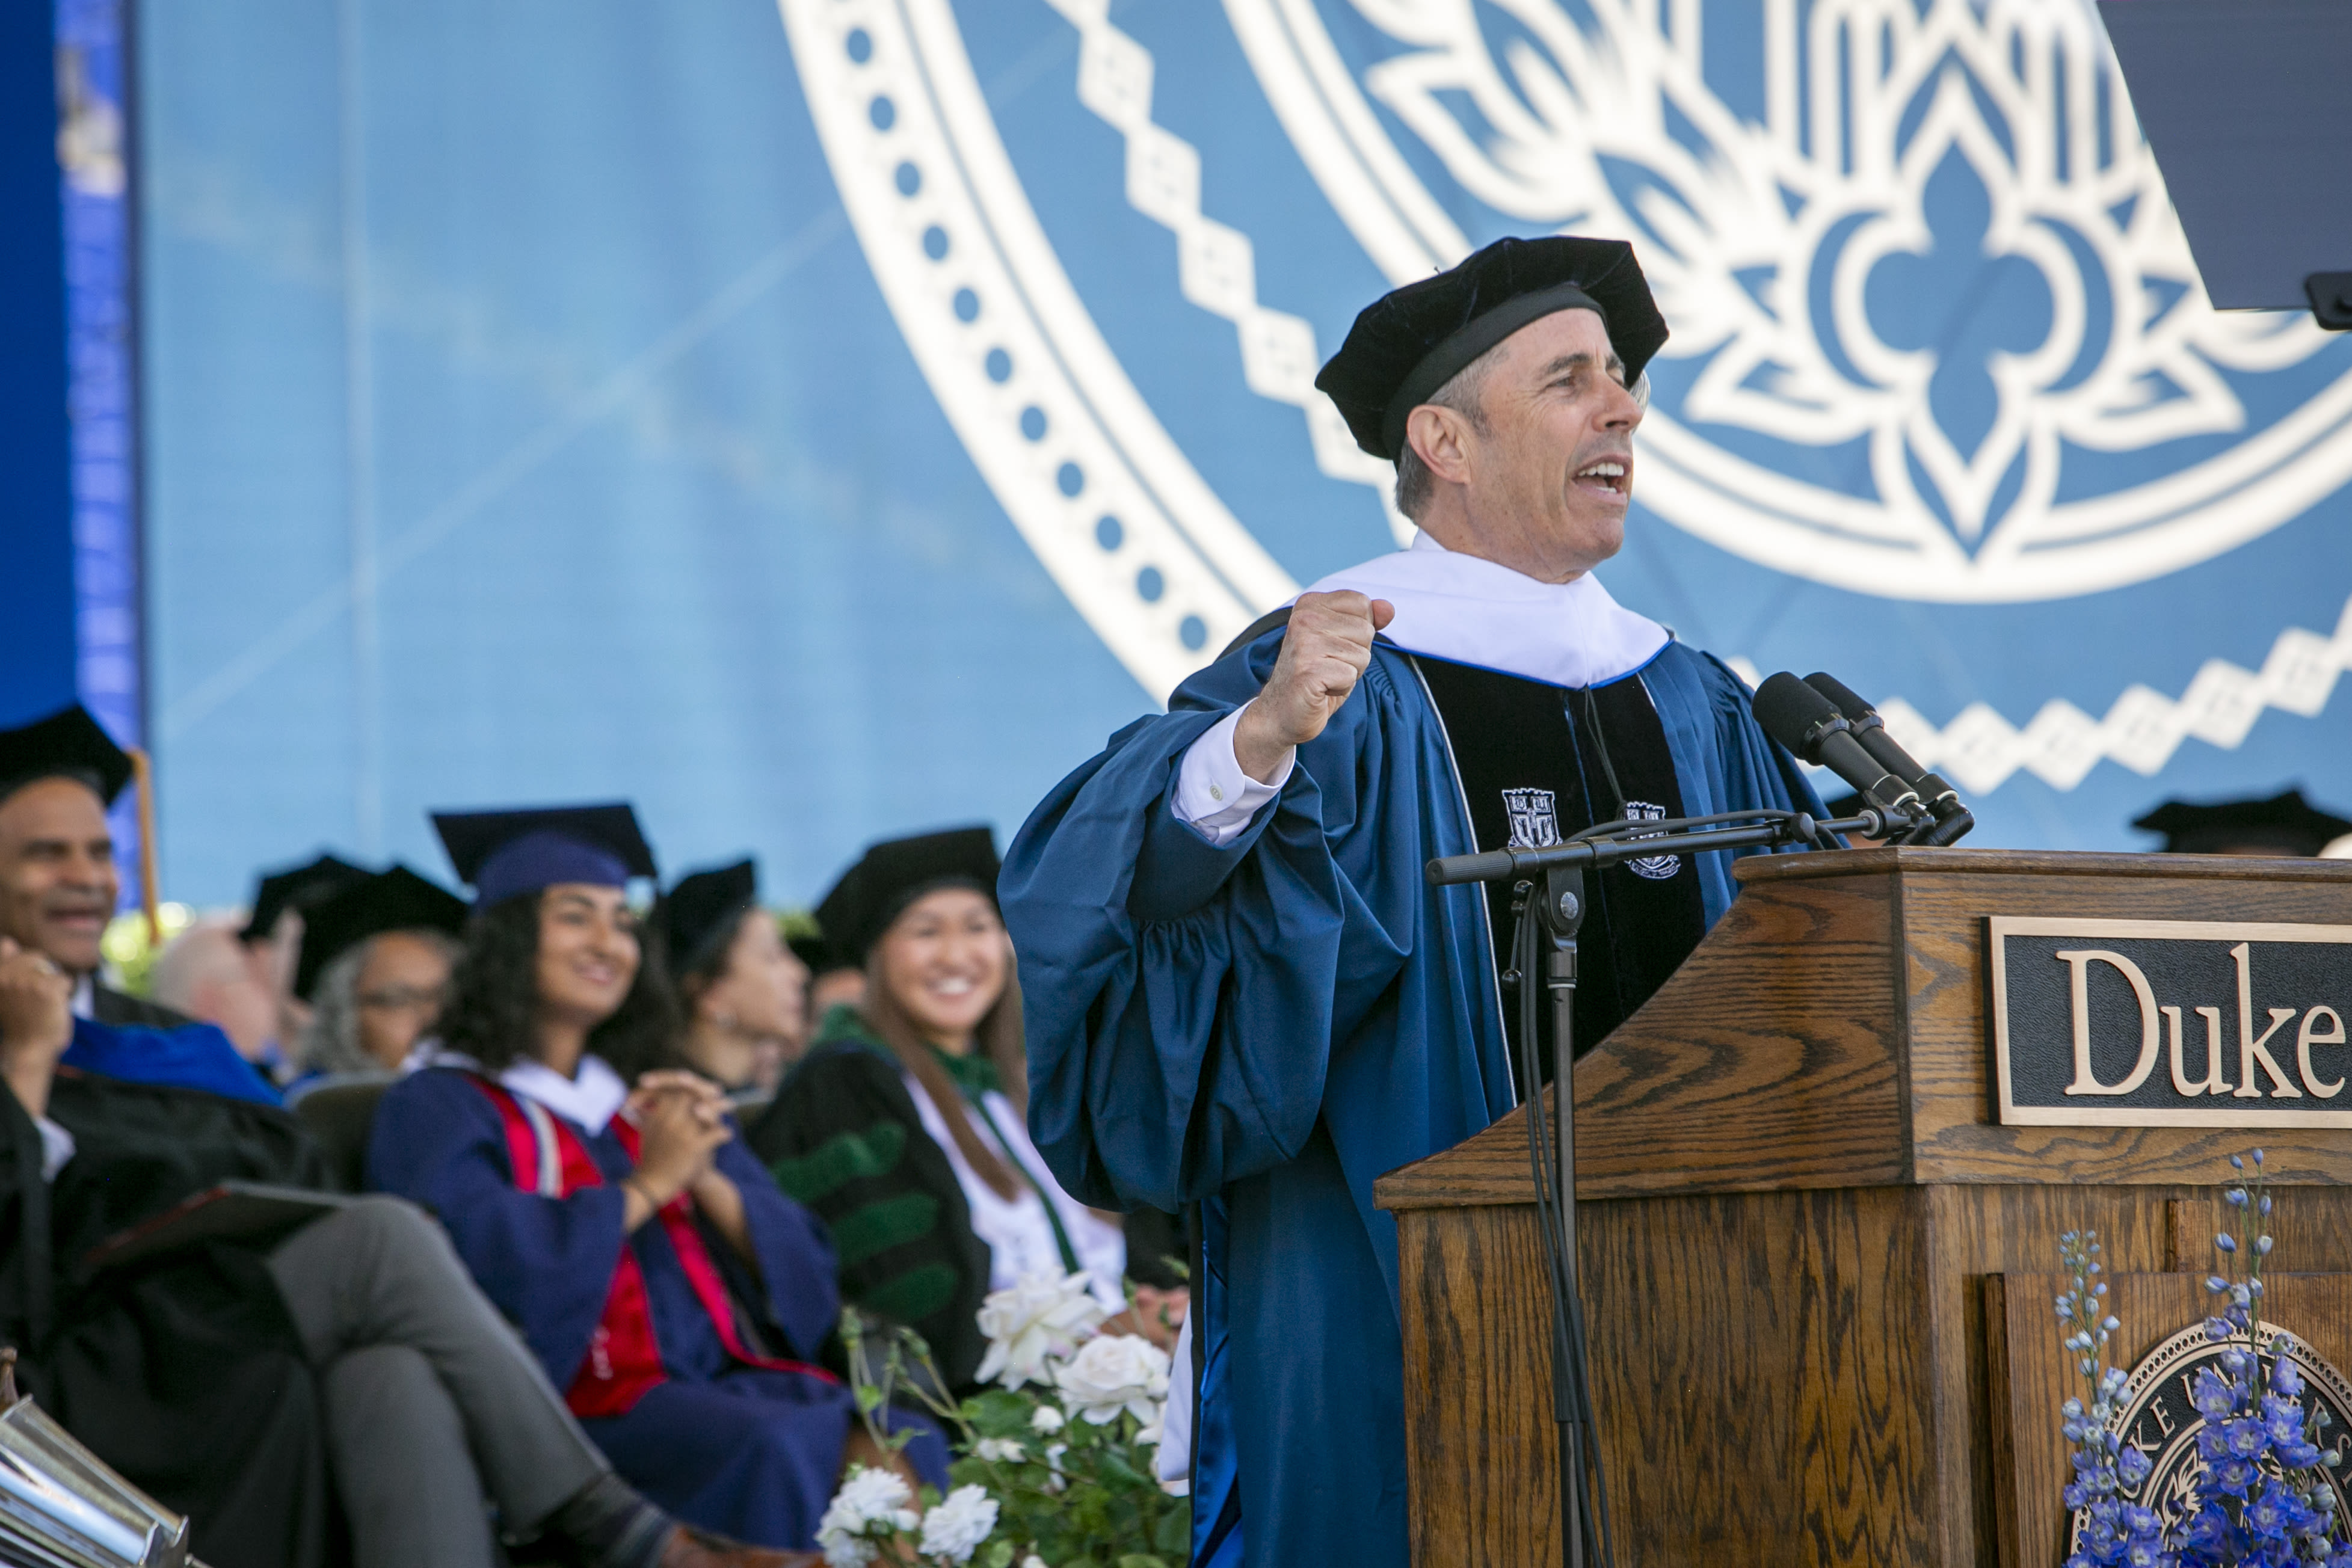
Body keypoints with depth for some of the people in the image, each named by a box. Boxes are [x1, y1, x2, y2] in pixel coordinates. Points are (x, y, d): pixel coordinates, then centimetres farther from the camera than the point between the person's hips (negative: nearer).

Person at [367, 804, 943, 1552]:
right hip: (590, 1400, -5)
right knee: (777, 1455, -35)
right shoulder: (436, 1109, 8)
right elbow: (493, 1260, -13)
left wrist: (708, 1182, -1)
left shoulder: (655, 1102, 27)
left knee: (907, 1449, -26)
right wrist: (649, 1185, -4)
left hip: (740, 1379, 6)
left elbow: (804, 1268, 17)